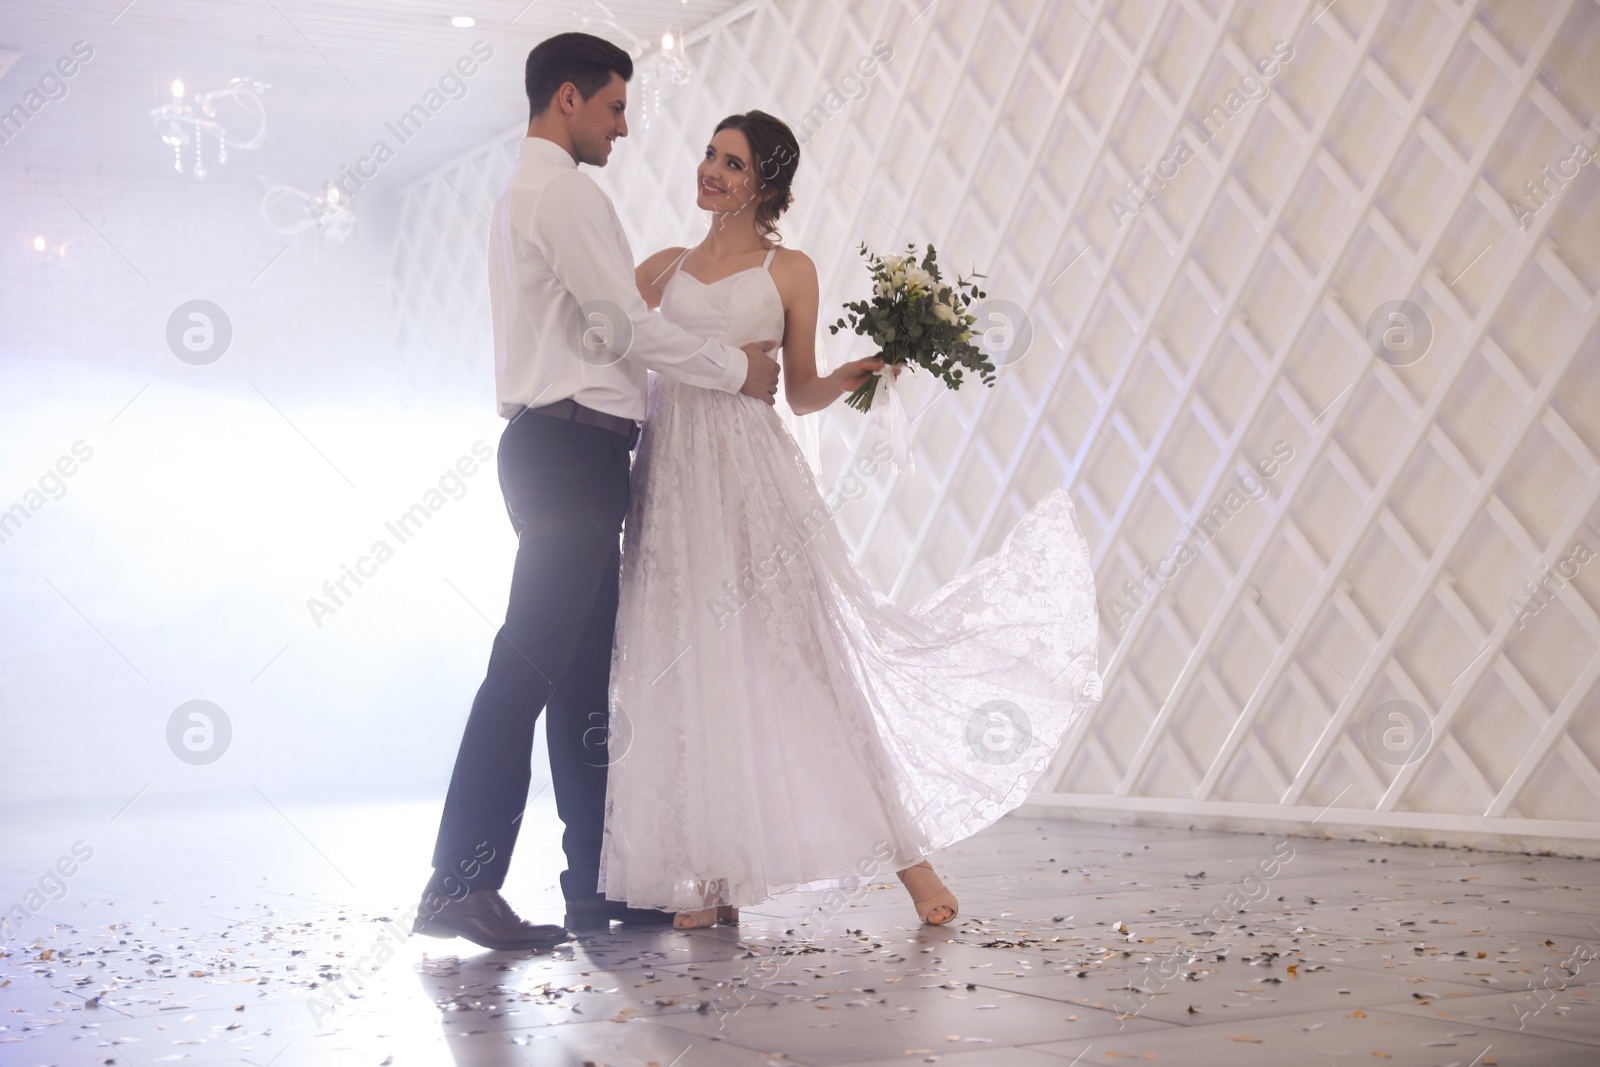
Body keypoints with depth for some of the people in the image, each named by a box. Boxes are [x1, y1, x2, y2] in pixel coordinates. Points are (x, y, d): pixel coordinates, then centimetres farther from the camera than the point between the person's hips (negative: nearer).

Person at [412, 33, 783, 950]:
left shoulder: (522, 196, 24)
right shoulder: (567, 193, -9)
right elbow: (627, 328, -14)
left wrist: (717, 360, 21)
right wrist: (737, 369, -2)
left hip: (557, 453, 11)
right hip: (572, 451, -11)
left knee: (588, 668, 9)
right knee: (532, 661, -11)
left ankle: (599, 880, 13)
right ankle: (462, 883, -8)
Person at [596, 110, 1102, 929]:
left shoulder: (790, 271, 7)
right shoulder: (666, 268, 16)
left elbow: (800, 394, 8)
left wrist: (847, 377, -10)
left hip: (753, 480, -3)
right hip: (672, 483, 3)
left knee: (808, 657, -6)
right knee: (686, 676, 1)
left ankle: (905, 850, 2)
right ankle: (712, 876, 9)